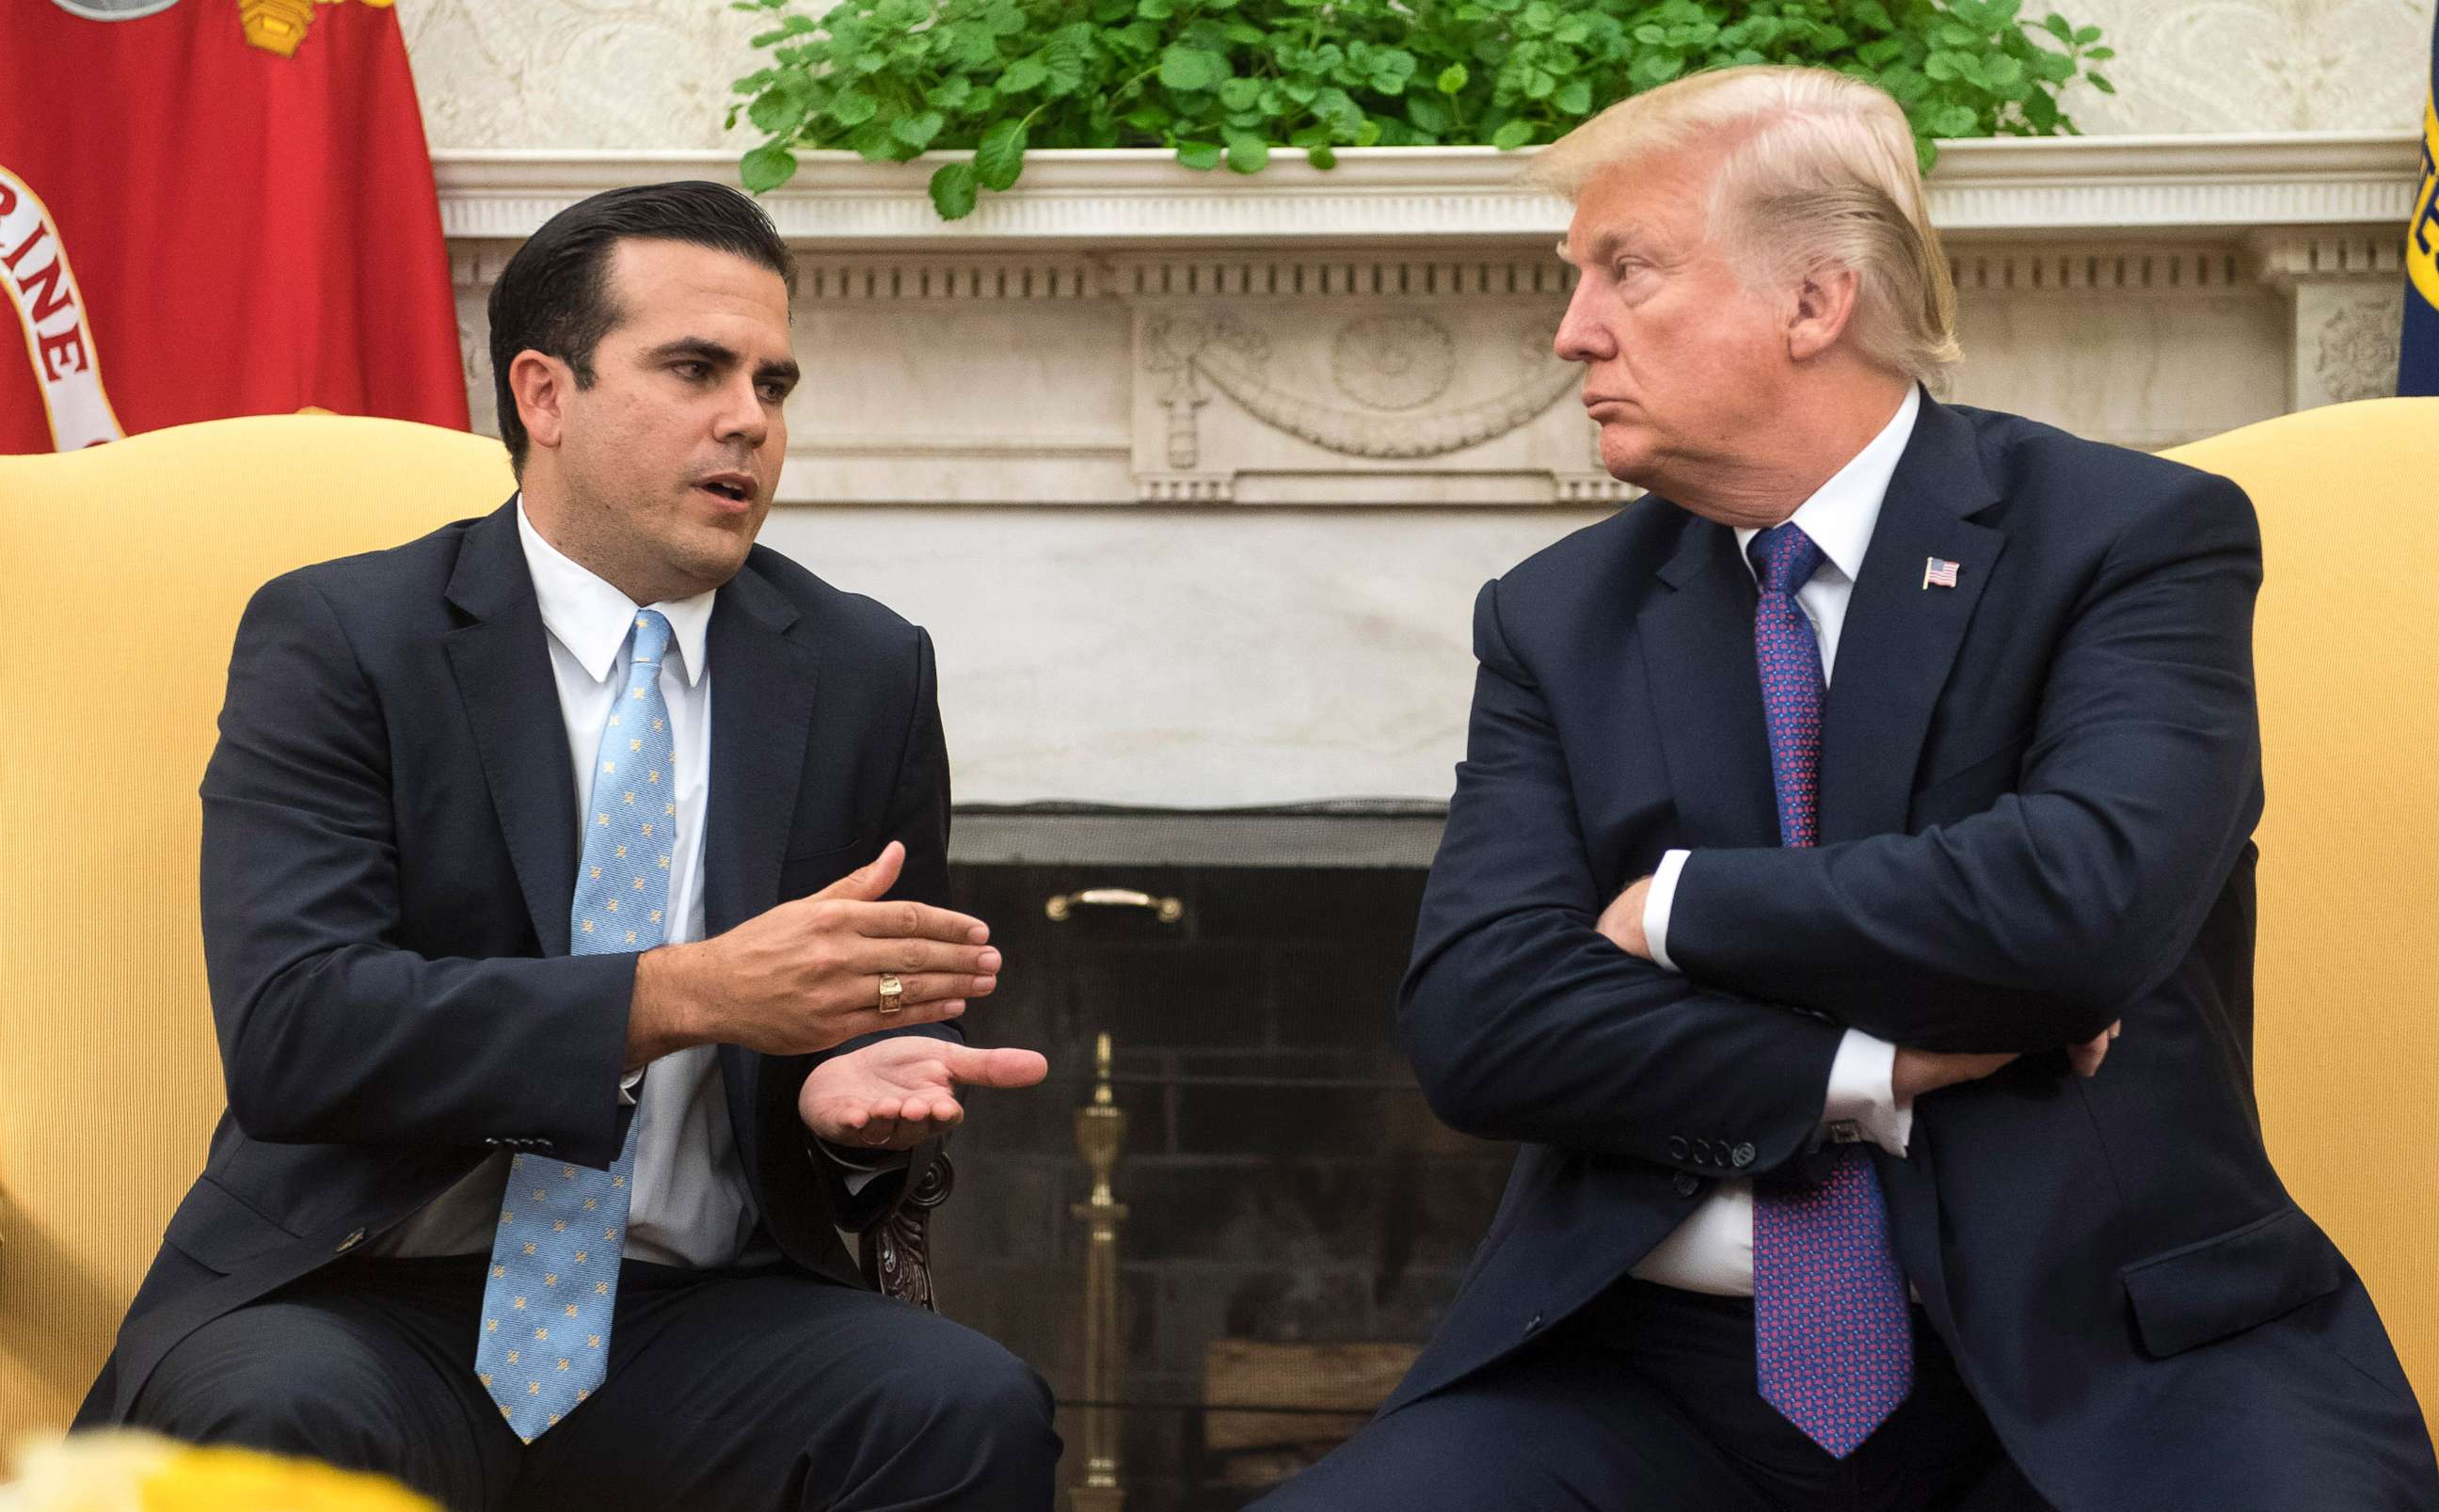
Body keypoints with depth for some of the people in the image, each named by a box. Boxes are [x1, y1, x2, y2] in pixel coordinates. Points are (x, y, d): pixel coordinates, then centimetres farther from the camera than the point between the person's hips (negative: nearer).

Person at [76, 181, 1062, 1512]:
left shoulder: (867, 674, 9)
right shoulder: (333, 640, -3)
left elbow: (905, 997, 17)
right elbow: (289, 1028, -16)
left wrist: (857, 1085, -9)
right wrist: (686, 995, -26)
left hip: (699, 1320, 3)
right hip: (359, 1305, -2)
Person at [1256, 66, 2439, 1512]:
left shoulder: (2138, 534, 1)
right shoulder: (1557, 619, 11)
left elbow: (2088, 897, -17)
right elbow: (1474, 1016, -1)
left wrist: (1683, 906, -5)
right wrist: (1879, 1074, -10)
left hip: (2098, 1360, -2)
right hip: (1658, 1378, 3)